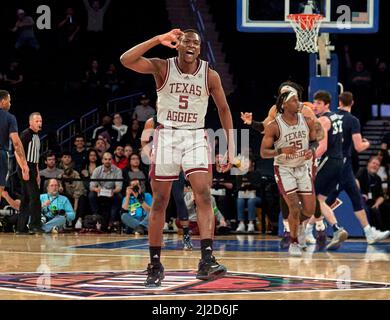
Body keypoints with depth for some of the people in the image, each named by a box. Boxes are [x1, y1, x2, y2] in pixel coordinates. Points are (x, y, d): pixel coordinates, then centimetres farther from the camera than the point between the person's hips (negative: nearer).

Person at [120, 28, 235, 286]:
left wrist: (230, 145, 2)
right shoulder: (162, 67, -6)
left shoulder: (210, 75, -2)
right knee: (159, 202, 3)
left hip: (196, 138, 0)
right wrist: (158, 40, -25)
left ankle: (207, 260, -24)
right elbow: (126, 60, -20)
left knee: (204, 195, -18)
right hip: (166, 136, 0)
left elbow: (224, 110, 8)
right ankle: (155, 264, 13)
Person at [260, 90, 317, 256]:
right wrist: (281, 151, -31)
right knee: (294, 208, -11)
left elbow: (314, 141, 8)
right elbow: (263, 152, -14)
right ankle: (294, 243, 8)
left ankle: (298, 224, 36)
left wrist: (311, 150, -15)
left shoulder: (307, 122, -6)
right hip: (284, 169, -4)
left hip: (302, 168, 4)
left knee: (310, 210, 3)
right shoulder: (274, 126, -17)